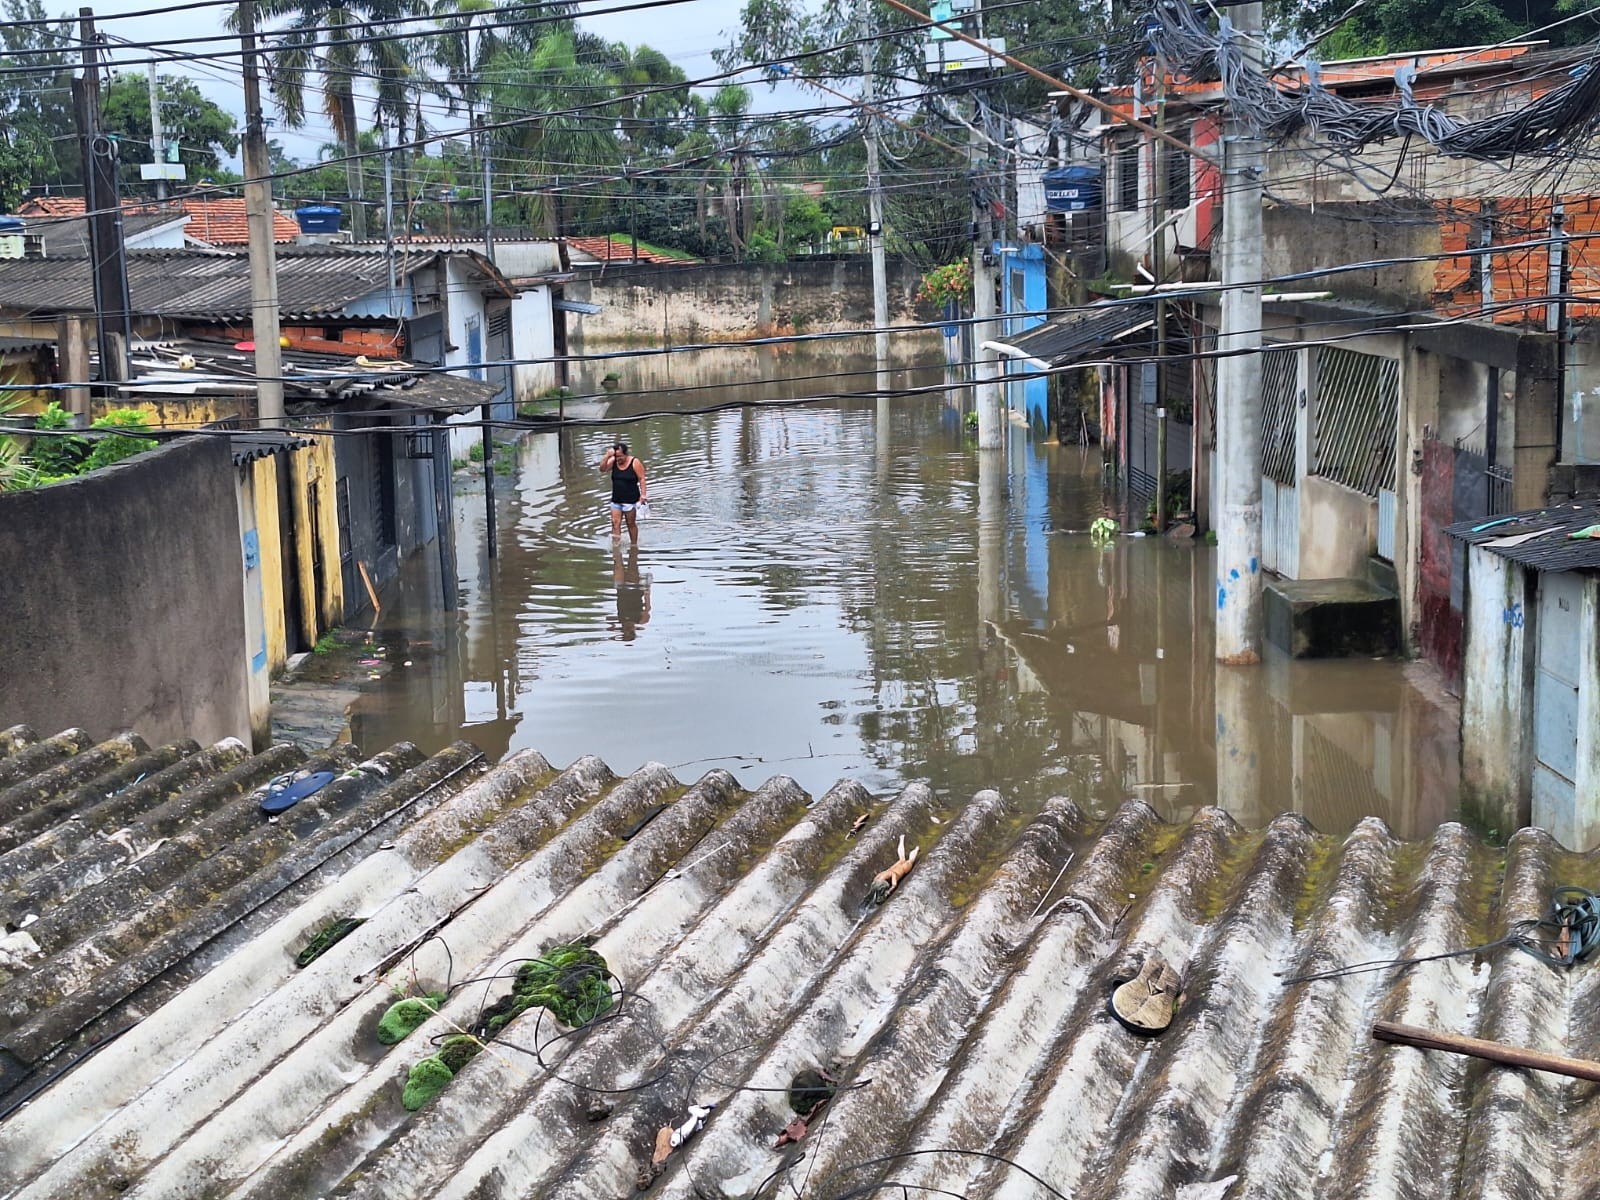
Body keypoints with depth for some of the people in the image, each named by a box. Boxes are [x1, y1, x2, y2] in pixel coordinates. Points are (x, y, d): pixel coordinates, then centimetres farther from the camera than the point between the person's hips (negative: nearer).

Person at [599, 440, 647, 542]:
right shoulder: (613, 461, 3)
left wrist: (643, 494, -15)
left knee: (631, 524, 6)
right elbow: (602, 469, -9)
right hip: (616, 500, 4)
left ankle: (634, 546, 18)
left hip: (630, 500, -4)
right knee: (615, 523, -3)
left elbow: (641, 479, -8)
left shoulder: (635, 463, -9)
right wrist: (607, 456, -21)